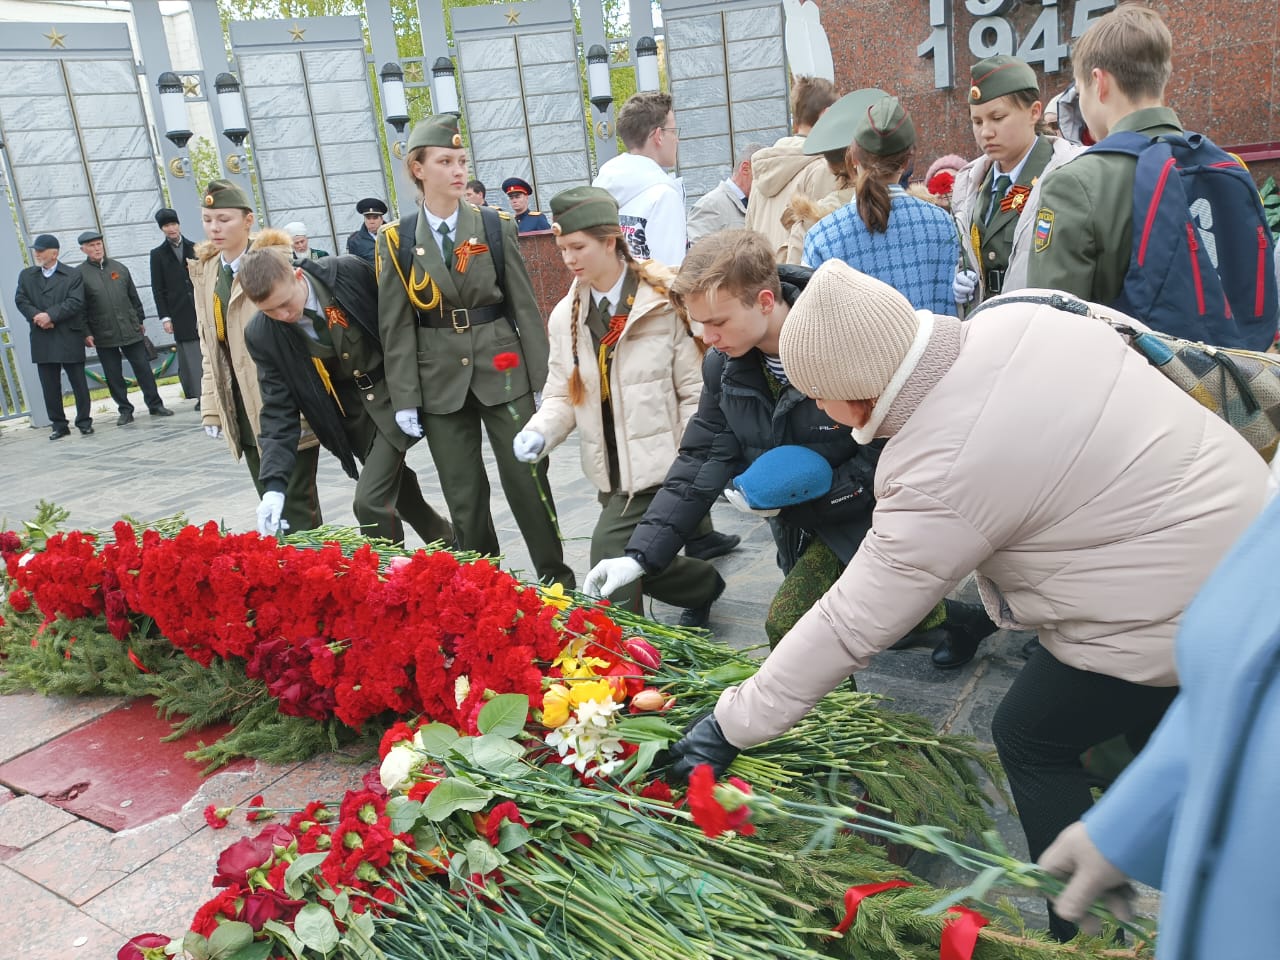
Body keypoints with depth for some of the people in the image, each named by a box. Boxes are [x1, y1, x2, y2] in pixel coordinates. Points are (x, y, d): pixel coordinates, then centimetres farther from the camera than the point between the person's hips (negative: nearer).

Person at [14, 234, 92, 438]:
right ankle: (58, 424, 14)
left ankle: (84, 421, 14)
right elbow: (20, 300, 4)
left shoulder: (73, 275, 1)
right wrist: (37, 316, -14)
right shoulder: (26, 275, 13)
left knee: (78, 382, 3)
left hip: (69, 338, -3)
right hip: (42, 341, 4)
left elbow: (75, 302, -10)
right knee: (50, 386, 6)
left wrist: (50, 315, -18)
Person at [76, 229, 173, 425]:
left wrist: (140, 320, 14)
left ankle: (155, 405, 13)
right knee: (113, 376, 4)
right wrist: (86, 333, -8)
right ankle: (125, 411, 14)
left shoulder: (119, 268, 8)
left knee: (143, 369, 4)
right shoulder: (80, 274, -3)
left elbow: (133, 296, 15)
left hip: (131, 330, 2)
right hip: (104, 336, -2)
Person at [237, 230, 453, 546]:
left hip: (394, 393, -3)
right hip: (350, 413, 4)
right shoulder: (262, 334, -14)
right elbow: (278, 408, -12)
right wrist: (274, 484, -21)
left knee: (370, 500, -13)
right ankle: (449, 546, 41)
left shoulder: (349, 272, -22)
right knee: (396, 491, 15)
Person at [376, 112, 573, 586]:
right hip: (441, 380, 1)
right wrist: (404, 399, -4)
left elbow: (524, 305, 2)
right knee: (463, 495, 8)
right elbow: (396, 326, 1)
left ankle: (557, 577, 16)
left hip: (503, 372, 0)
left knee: (526, 479, 1)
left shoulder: (495, 226, 1)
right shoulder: (397, 240, 1)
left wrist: (542, 379, -1)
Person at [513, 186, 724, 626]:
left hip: (658, 469, -6)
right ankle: (705, 585, 38)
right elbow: (564, 395, 10)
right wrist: (539, 433, -11)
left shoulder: (663, 303, -10)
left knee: (612, 556, -14)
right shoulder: (566, 316, 7)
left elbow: (695, 392, -8)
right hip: (611, 473, 6)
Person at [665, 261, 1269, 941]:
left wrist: (733, 725, -13)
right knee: (1154, 722, 28)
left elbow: (848, 628, -22)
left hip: (1179, 612, -9)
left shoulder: (938, 482, -28)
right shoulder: (1016, 315, -9)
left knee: (1030, 739, 11)